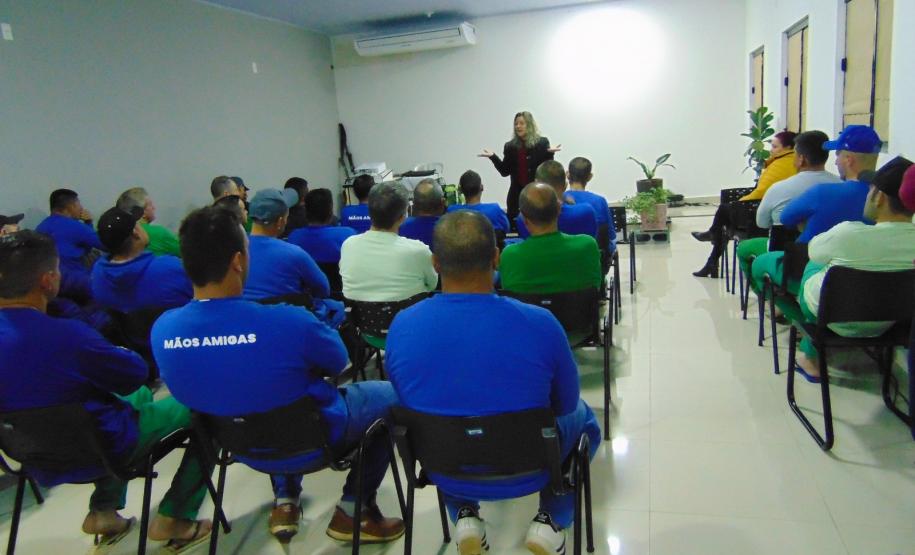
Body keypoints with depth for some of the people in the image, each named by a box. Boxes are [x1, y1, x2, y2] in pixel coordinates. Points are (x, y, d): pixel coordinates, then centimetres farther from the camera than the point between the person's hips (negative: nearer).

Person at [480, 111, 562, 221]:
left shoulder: (542, 143, 0)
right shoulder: (510, 146, 6)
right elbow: (505, 172, 6)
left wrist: (550, 153, -18)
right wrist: (493, 157, -5)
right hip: (517, 193, 2)